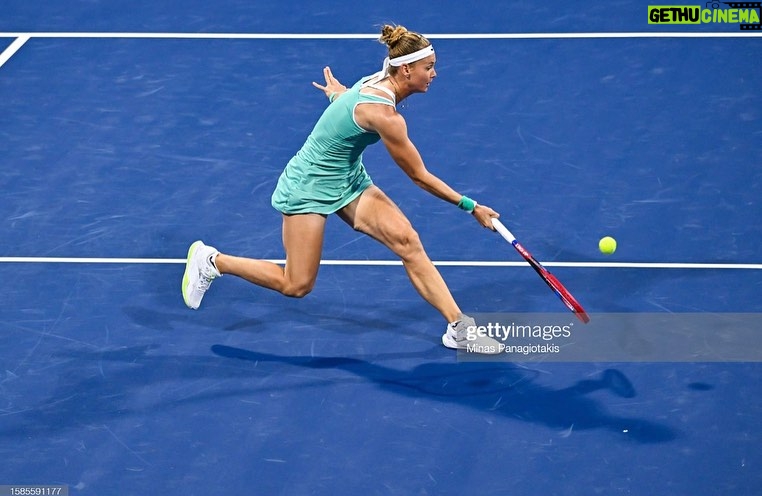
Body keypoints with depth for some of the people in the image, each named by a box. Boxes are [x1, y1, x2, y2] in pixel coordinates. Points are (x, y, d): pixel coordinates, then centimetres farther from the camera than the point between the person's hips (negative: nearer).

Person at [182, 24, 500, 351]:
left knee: (406, 239, -11)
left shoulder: (377, 82, -6)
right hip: (308, 186, -9)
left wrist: (338, 94, 40)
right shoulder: (383, 114, -31)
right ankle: (210, 260, 18)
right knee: (297, 285, -1)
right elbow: (419, 176, -23)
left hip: (349, 180, 9)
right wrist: (470, 206, -17)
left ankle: (458, 327, -12)